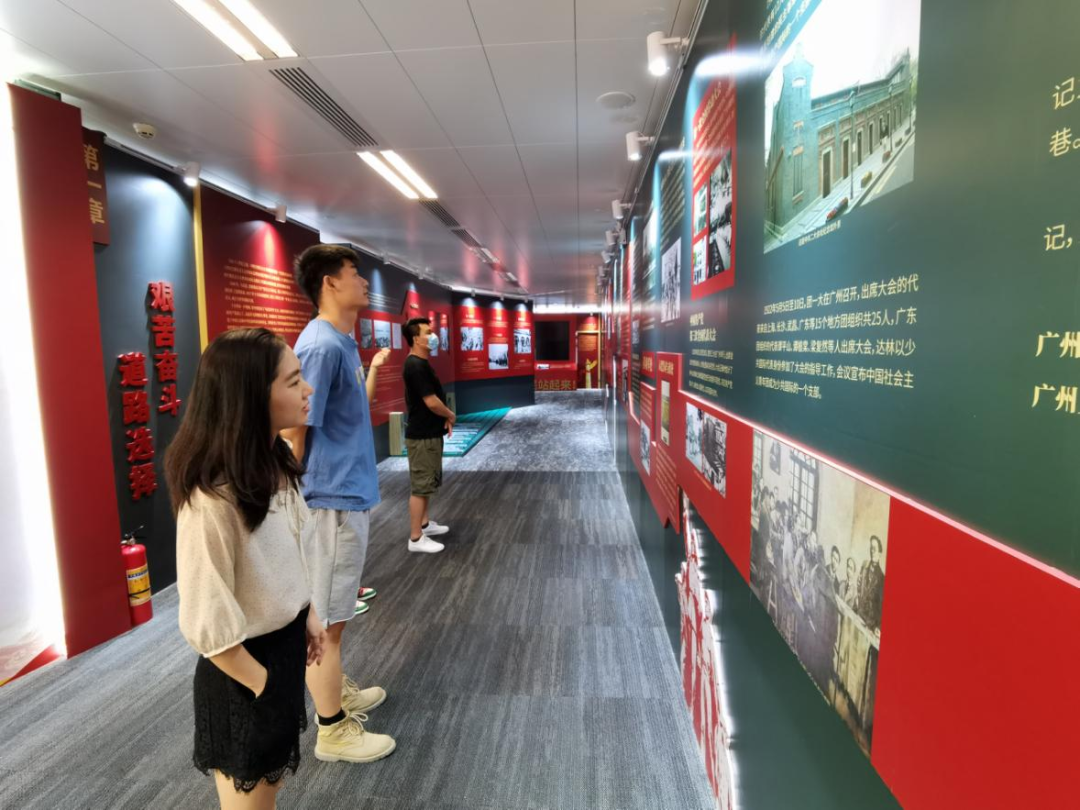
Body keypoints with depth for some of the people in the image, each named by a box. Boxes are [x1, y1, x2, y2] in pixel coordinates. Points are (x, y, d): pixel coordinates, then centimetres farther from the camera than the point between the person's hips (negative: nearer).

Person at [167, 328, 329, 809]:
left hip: (287, 643, 7)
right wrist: (261, 684, -13)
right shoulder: (213, 501, -32)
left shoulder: (274, 466, -6)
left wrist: (307, 613, 11)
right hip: (244, 667, -7)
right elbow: (207, 626, -25)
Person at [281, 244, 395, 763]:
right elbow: (293, 433, -21)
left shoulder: (344, 343, 11)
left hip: (350, 495, 10)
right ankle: (333, 731, 20)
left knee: (335, 610, 22)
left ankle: (339, 694, 41)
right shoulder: (321, 345, -20)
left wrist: (374, 368, 17)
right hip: (332, 501, -10)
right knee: (323, 615, 4)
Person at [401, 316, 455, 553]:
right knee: (420, 485, -3)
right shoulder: (416, 366, -20)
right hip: (422, 436, -10)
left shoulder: (421, 363, 12)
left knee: (428, 482, 20)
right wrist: (451, 416, -6)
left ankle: (424, 523, 33)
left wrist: (445, 418, 5)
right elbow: (431, 402, -23)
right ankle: (416, 538, 5)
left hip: (429, 433, 10)